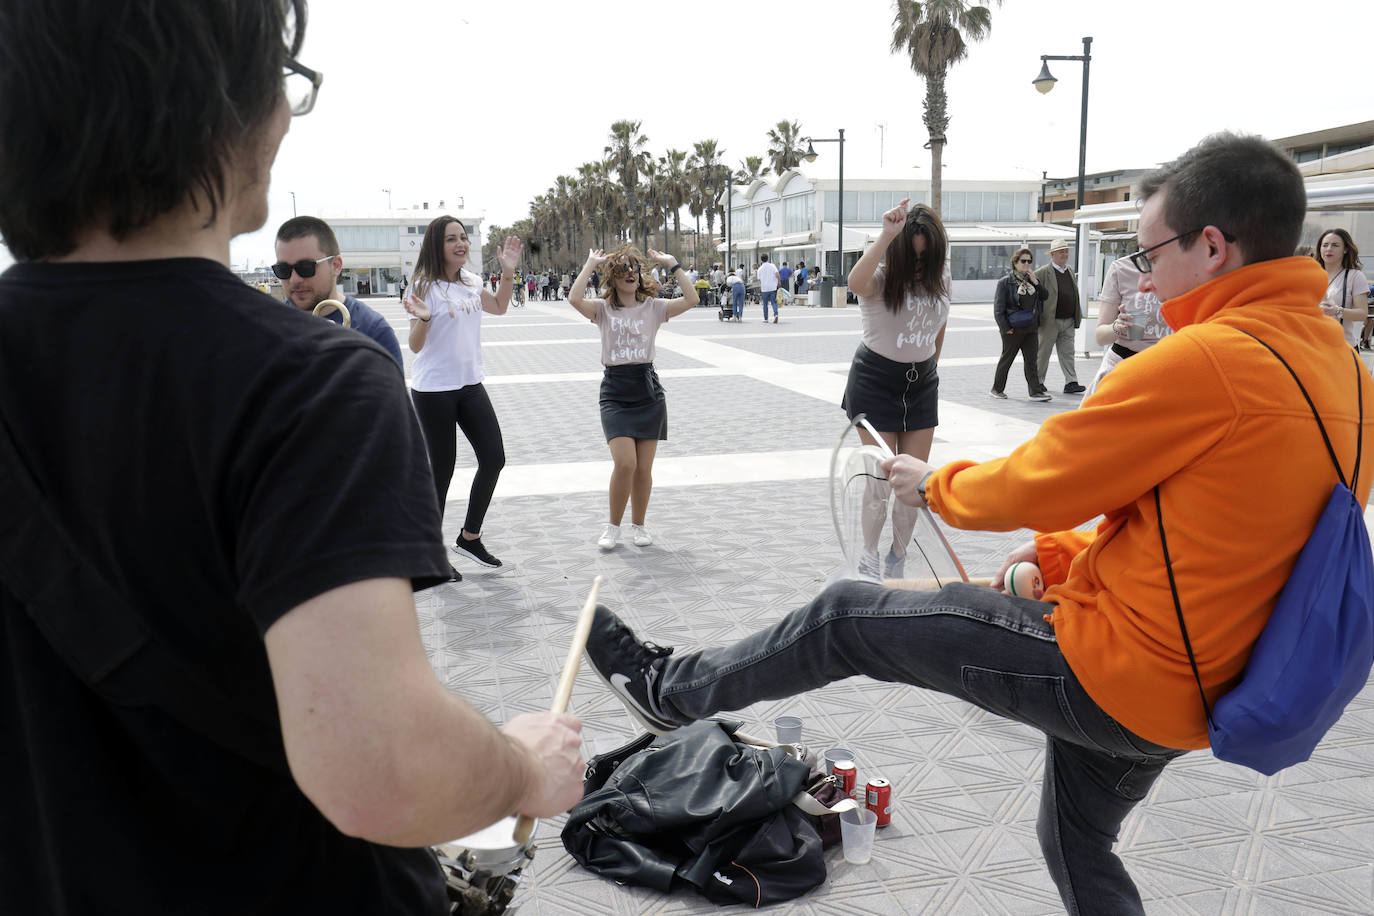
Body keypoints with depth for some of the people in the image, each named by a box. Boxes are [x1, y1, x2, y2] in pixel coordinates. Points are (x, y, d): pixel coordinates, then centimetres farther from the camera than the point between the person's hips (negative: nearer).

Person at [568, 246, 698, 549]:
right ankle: (613, 526, 8)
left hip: (648, 391, 2)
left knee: (644, 468, 4)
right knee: (625, 463, -14)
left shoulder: (652, 307, 4)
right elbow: (575, 299, -18)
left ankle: (638, 525, 25)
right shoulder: (603, 308, 2)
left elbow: (691, 299, -9)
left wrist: (672, 264, -6)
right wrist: (591, 263, -10)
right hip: (615, 393, -2)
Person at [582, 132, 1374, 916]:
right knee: (1078, 846, 29)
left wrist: (936, 484, 5)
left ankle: (670, 688, 21)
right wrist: (1064, 553, 13)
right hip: (1201, 689, 9)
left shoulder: (1205, 358, -23)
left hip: (1114, 675, -8)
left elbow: (1032, 484, -15)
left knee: (848, 616, 3)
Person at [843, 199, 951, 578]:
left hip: (921, 383, 5)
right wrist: (886, 235, -50)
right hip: (875, 380, -5)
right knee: (881, 479, -5)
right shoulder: (882, 277, -18)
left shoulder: (940, 276, -1)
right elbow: (856, 283, -43)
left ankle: (897, 562, 21)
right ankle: (868, 561, 15)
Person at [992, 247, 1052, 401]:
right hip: (1013, 329, -5)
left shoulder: (1031, 280, 11)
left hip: (1030, 328, 5)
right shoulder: (1005, 282, -6)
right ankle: (997, 389, 18)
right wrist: (1006, 328, -13)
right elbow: (998, 308, -9)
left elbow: (1045, 296, 3)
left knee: (1031, 360, 4)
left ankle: (1035, 391, 5)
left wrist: (1035, 281, -8)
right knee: (1007, 358, 5)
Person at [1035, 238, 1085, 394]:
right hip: (1050, 321, -5)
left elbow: (1075, 295, 20)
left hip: (1068, 321, 5)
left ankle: (1071, 383, 2)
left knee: (1067, 353, 3)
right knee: (1043, 352, 5)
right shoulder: (1042, 273, -6)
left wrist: (1079, 314, 17)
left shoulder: (1071, 271, 14)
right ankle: (1038, 382, 17)